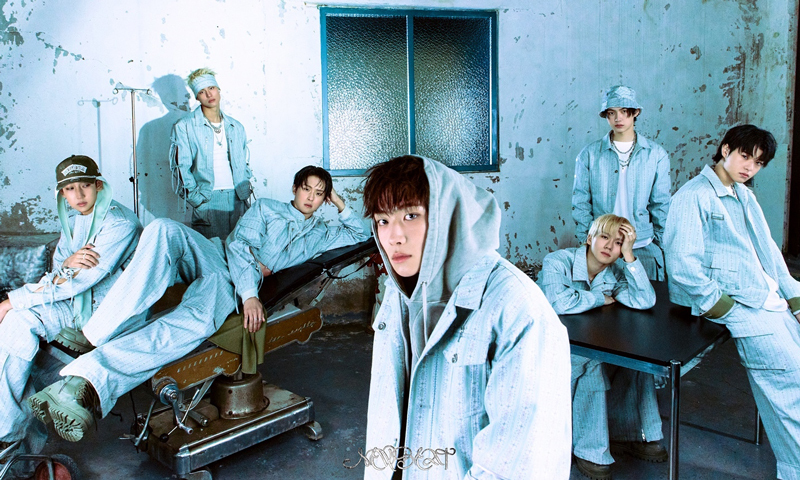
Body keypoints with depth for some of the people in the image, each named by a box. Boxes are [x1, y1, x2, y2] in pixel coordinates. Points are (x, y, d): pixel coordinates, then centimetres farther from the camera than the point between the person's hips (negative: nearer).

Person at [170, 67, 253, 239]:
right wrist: (197, 198, -10)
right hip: (207, 201, -3)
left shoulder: (236, 127, 16)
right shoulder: (184, 127, 2)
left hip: (237, 199, 4)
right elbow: (180, 166, -2)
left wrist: (246, 190, 8)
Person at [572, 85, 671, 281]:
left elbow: (661, 204, 7)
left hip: (644, 247, 1)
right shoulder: (589, 154, 2)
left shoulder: (656, 153, 5)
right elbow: (581, 203, 4)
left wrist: (663, 244, 2)